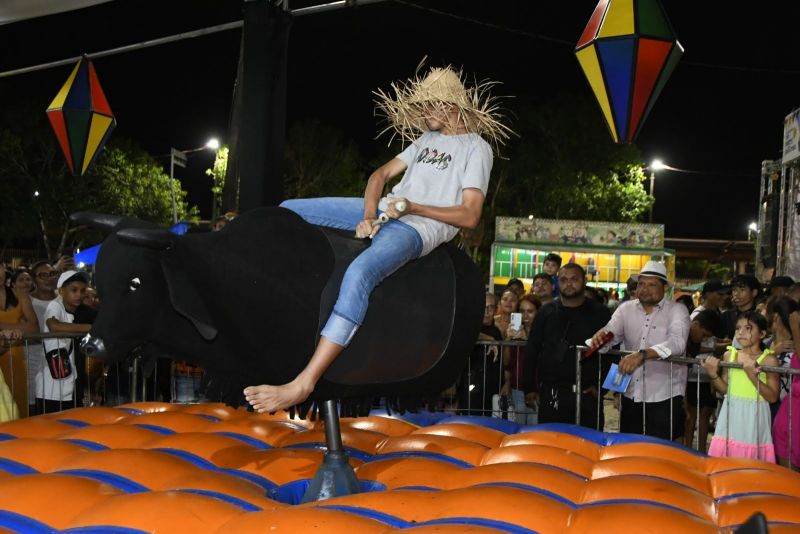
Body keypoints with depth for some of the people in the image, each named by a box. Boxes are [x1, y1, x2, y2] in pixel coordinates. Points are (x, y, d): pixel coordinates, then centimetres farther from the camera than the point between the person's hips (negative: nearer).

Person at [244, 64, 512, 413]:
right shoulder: (426, 139, 21)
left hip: (418, 228, -9)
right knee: (287, 211, 2)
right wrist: (369, 215, -3)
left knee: (359, 274, -38)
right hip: (383, 211, 9)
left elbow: (470, 216, -8)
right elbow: (381, 175, 17)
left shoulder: (476, 148, 0)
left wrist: (414, 207, -17)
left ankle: (303, 384, -41)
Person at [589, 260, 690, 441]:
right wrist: (600, 336, -29)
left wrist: (642, 355, -36)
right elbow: (610, 333, -3)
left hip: (664, 397, -4)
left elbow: (677, 343, -21)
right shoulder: (626, 308, 8)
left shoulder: (677, 310, -5)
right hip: (631, 395, 4)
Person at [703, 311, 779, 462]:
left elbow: (772, 397, -9)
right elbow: (725, 389, 9)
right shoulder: (729, 355, 5)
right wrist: (713, 374, -8)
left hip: (754, 417, -3)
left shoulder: (769, 360, -5)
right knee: (725, 457, 2)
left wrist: (753, 376, -20)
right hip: (731, 415, 3)